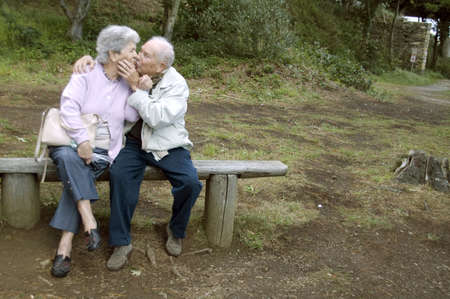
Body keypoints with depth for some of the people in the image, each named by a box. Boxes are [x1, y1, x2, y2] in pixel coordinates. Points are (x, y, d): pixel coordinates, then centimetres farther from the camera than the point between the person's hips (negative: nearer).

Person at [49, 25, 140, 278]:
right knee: (68, 158, -36)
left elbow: (132, 116, -3)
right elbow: (69, 108, -14)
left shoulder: (127, 81, 8)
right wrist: (82, 140, -24)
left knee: (78, 173, -27)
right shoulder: (87, 74, -3)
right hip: (71, 141, -1)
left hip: (104, 151, 2)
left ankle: (66, 243, -26)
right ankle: (89, 221, -36)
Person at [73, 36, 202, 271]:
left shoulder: (176, 84, -11)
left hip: (168, 147, -2)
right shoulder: (133, 71, 2)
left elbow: (157, 118, -25)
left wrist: (137, 88, -24)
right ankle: (121, 242, -17)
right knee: (119, 174, -28)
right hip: (134, 142, 3)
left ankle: (176, 231, 5)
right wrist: (88, 59, -3)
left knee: (190, 183, -25)